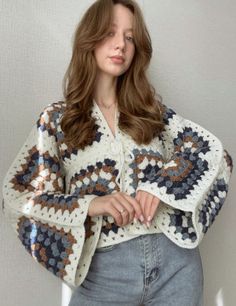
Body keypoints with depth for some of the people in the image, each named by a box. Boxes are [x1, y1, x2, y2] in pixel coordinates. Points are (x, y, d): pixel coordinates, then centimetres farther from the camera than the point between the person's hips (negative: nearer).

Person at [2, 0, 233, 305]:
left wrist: (163, 185, -15)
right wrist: (90, 205, -19)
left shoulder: (152, 108, 5)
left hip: (175, 261, 3)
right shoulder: (57, 118, -1)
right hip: (105, 272, -2)